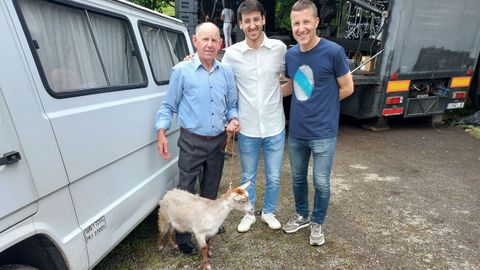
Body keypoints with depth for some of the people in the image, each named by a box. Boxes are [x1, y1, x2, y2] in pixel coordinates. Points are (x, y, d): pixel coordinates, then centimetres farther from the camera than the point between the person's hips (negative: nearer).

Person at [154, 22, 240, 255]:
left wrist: (233, 119, -6)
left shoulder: (226, 72, 6)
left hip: (218, 141, 4)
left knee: (211, 190, 20)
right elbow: (168, 105, -2)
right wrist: (161, 132, -13)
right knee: (186, 191, 3)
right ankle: (183, 239, 21)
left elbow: (232, 105, 14)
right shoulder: (182, 71, -6)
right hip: (192, 142, -4)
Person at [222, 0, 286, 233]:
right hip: (247, 129, 0)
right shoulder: (232, 53, -6)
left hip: (274, 127, 1)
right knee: (248, 177, 16)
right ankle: (249, 213, 40)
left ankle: (268, 212, 40)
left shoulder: (280, 48, -3)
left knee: (273, 177, 14)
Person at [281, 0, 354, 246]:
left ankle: (317, 223, 33)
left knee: (321, 183, 9)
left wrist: (322, 104, 1)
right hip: (296, 132, 5)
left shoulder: (333, 51, -13)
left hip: (323, 133, -4)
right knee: (298, 178, 18)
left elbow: (347, 88, -5)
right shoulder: (290, 54, 3)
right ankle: (301, 215, 42)